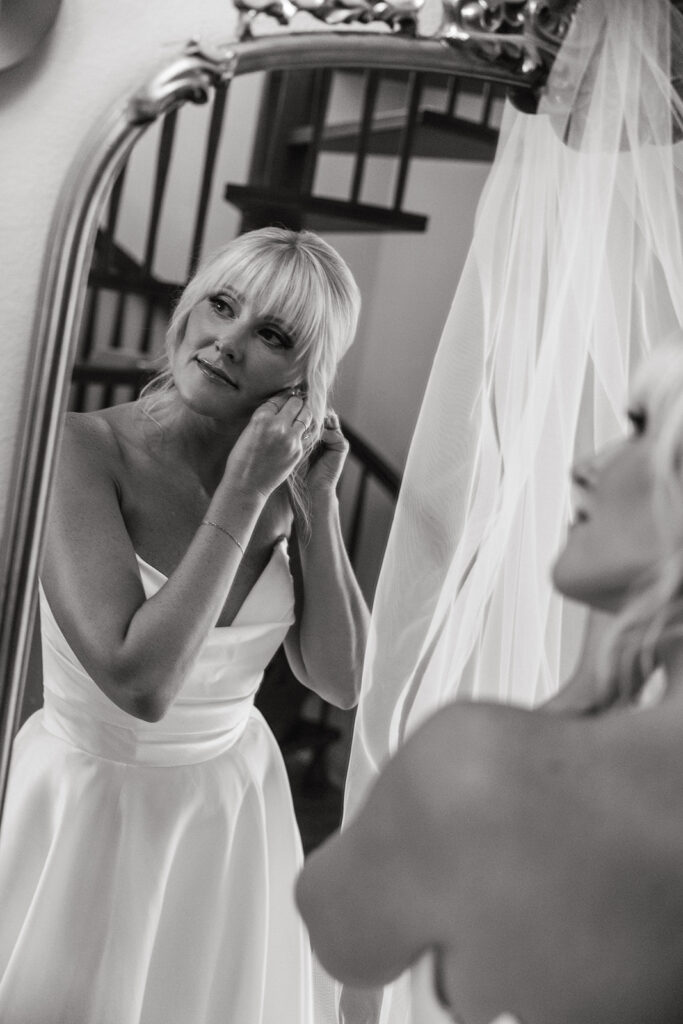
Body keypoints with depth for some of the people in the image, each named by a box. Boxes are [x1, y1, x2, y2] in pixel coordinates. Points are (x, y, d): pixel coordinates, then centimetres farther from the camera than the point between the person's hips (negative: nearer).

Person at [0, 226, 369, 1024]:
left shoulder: (278, 482, -7)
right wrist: (242, 493, -27)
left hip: (234, 811, 4)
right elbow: (141, 681, -29)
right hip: (89, 807, -4)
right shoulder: (85, 449, -21)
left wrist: (318, 504, -15)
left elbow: (341, 682, -6)